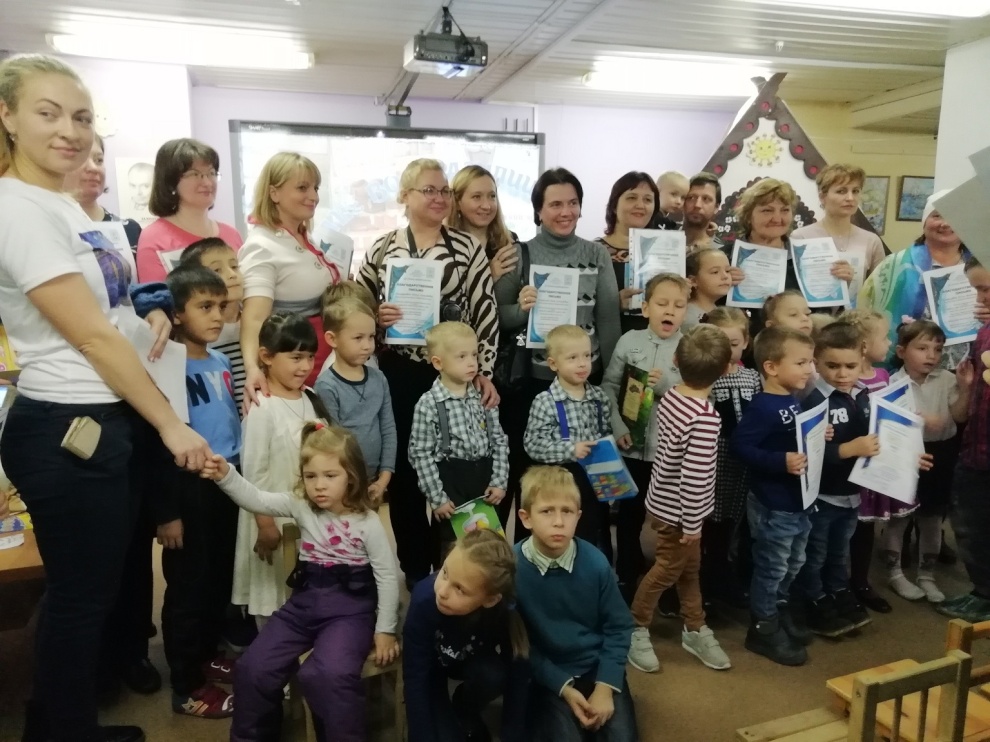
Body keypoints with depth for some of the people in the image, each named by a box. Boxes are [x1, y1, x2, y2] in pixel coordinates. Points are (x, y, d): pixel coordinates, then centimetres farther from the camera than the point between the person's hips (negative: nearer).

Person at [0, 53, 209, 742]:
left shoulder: (63, 205, 11)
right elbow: (91, 336, -20)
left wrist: (150, 315, 2)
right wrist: (171, 424, -16)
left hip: (110, 420, 9)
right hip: (68, 431, -9)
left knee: (98, 586, 21)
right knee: (80, 595, 6)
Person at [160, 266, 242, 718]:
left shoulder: (221, 362, 7)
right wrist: (166, 511, -16)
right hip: (190, 488, -7)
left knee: (220, 577, 19)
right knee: (187, 586, 5)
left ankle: (206, 654, 38)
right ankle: (186, 687, 19)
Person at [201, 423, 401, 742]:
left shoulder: (367, 522, -10)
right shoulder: (300, 505, -1)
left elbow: (387, 576, -5)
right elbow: (256, 500, -14)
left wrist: (385, 629, -3)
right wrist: (226, 475, -33)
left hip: (349, 608, -5)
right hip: (304, 601, 5)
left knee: (328, 675, -29)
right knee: (252, 668, -5)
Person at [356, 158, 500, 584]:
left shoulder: (468, 247, 3)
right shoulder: (382, 249, 3)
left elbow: (486, 312, 0)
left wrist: (485, 371, -6)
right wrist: (376, 318, -13)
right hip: (399, 375, 0)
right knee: (403, 471, 7)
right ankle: (415, 571, 25)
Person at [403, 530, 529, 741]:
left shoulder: (506, 612, -35)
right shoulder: (424, 599, -39)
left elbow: (517, 683, -26)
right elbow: (414, 681, -31)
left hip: (474, 662, 1)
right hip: (432, 666, -1)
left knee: (494, 675, -31)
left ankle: (464, 713, 2)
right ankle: (450, 722, 17)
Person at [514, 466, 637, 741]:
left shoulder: (595, 563, -12)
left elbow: (618, 626, -1)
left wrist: (605, 686, -11)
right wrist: (563, 688, -12)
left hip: (598, 667, 2)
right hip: (546, 675, -1)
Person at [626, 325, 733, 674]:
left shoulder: (670, 396, -5)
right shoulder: (706, 417, -30)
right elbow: (694, 476, -30)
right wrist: (692, 522, -19)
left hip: (666, 499, 8)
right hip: (677, 510, -8)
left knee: (690, 567, 22)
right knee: (668, 570, 12)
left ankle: (695, 630, 39)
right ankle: (635, 630, 30)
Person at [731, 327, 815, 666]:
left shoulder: (793, 401, 4)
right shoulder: (762, 407, -23)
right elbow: (741, 445, -29)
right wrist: (781, 461, -34)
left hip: (799, 500, 9)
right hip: (773, 505, -9)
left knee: (793, 565, 23)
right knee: (772, 568, 6)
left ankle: (778, 612, 42)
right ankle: (763, 628, 23)